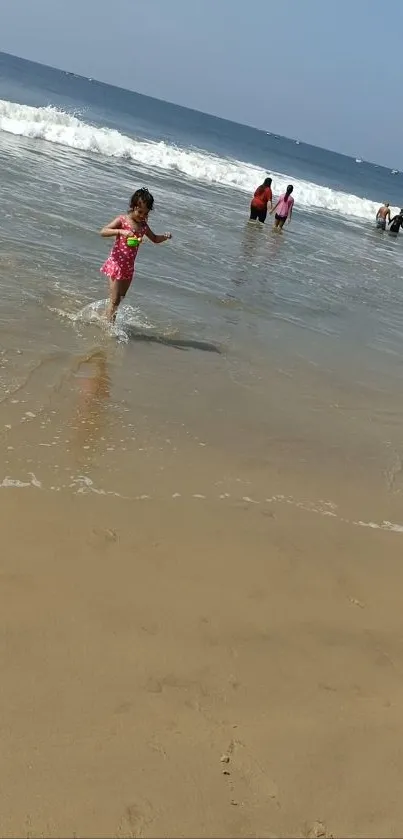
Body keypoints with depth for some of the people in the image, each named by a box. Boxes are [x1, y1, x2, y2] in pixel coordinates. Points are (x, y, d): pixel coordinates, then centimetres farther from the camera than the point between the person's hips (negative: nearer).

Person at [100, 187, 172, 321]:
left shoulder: (143, 225, 4)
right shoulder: (122, 220, -12)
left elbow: (155, 239, 21)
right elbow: (103, 232, -23)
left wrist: (165, 236, -1)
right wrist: (121, 231, -37)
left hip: (129, 267, 6)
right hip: (116, 264, -6)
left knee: (120, 299, 16)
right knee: (114, 301, -6)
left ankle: (105, 318, 31)